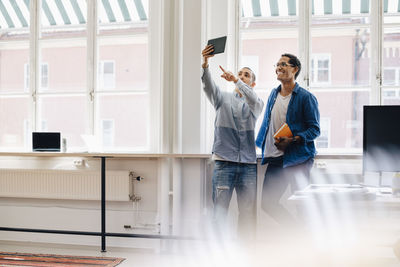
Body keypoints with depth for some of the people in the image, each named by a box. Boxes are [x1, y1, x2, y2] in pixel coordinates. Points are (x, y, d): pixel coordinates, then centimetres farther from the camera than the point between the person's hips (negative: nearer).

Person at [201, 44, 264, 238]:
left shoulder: (256, 104, 13)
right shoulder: (223, 98, 13)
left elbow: (253, 100, -11)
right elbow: (208, 85, -6)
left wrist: (235, 80, -26)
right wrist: (205, 63, -25)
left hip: (248, 164, 1)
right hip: (224, 162, -1)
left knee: (248, 211, 4)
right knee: (220, 208, -5)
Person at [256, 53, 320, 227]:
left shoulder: (306, 97, -5)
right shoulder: (274, 94, 14)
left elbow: (315, 129, -8)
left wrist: (292, 140, -22)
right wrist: (258, 144, 24)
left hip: (298, 157, -6)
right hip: (275, 159, 7)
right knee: (267, 202, 8)